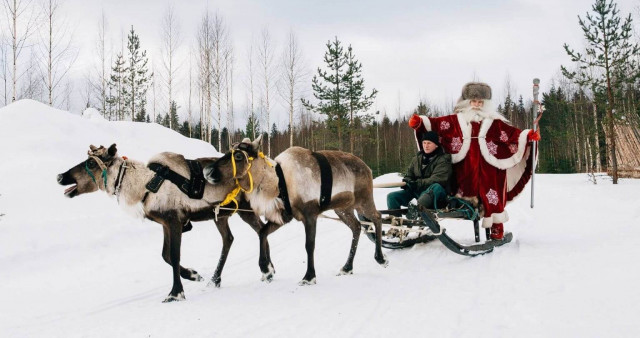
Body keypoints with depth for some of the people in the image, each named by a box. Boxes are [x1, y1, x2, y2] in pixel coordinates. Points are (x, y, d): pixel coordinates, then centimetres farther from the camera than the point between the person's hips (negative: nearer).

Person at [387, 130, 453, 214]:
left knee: (436, 187, -41)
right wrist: (407, 181, -6)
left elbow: (437, 180, -16)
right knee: (392, 196, -12)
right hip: (416, 191, 6)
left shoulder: (443, 160, -3)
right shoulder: (417, 158, 16)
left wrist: (418, 183, -26)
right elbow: (409, 174, 20)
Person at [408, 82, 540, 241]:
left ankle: (497, 227, 3)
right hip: (466, 167, 1)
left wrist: (528, 135, -14)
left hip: (488, 167, -1)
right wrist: (420, 122, -9)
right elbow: (436, 123, 3)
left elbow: (512, 133, 1)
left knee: (491, 195, -5)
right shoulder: (458, 119, 10)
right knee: (468, 193, 4)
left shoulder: (494, 121, 7)